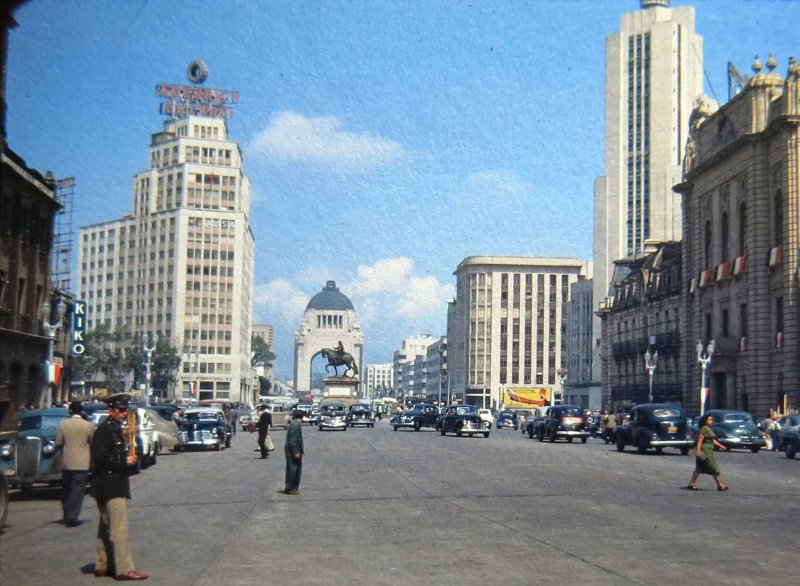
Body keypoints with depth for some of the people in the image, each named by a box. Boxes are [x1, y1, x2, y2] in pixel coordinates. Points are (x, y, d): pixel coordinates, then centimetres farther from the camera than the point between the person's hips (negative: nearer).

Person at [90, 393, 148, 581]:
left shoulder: (116, 429, 17)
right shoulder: (104, 429, -13)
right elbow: (99, 457, -22)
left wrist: (129, 459, 7)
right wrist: (124, 462, -18)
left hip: (112, 486, 11)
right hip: (111, 487, -11)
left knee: (107, 528, 15)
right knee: (119, 528, -12)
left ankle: (103, 565, 22)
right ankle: (124, 568, -12)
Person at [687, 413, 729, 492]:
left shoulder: (709, 429, 17)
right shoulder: (704, 429, -14)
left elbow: (713, 440, 22)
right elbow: (700, 440, -19)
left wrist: (720, 445, 13)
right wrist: (698, 450, -25)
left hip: (708, 450, 10)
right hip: (705, 450, -10)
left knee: (699, 468, 8)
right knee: (714, 468, -4)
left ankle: (691, 484, 9)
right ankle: (720, 485, 3)